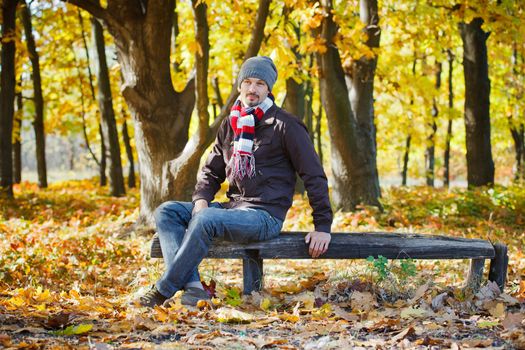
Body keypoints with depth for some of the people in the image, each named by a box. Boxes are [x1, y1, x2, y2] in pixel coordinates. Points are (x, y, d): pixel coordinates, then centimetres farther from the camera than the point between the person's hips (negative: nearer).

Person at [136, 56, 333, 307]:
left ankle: (164, 290, -24)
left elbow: (314, 176, -6)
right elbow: (211, 171, 22)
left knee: (204, 219, -33)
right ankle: (193, 287, -24)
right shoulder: (230, 124, 14)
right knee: (166, 212, -7)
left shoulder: (285, 126, -6)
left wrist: (323, 226, -10)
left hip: (265, 216, -8)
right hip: (232, 208, 8)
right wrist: (201, 198, 0)